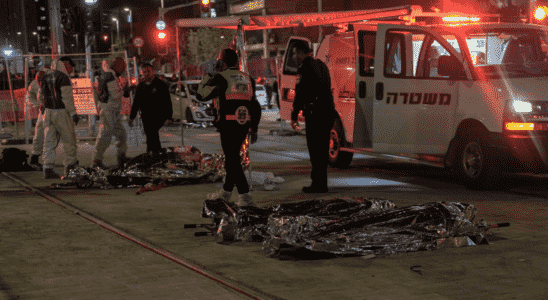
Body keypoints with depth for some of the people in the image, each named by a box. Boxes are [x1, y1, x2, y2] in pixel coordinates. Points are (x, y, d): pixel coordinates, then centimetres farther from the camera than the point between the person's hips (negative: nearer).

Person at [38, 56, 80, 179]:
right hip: (61, 112, -7)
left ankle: (48, 169, 0)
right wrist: (73, 113, -15)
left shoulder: (46, 76, 11)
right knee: (69, 140, 6)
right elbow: (67, 97, -18)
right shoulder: (63, 77, -12)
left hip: (48, 112, 7)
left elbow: (40, 96, 17)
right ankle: (70, 167, 10)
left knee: (49, 141, 6)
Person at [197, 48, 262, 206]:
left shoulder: (221, 78, -5)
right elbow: (255, 106, 17)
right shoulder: (247, 78, 15)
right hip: (244, 125, 7)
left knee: (233, 160, -4)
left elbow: (201, 95, -1)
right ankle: (226, 192, 31)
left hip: (228, 124, -7)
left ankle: (245, 197, -11)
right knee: (232, 157, 19)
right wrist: (254, 129, 21)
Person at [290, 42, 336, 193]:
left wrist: (294, 116, -11)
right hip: (328, 111, 9)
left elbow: (300, 92, -14)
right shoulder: (321, 65, 20)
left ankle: (318, 184, -7)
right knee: (322, 148, 13)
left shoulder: (305, 67, -8)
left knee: (315, 149, -6)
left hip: (315, 112, -9)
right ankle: (321, 183, 17)